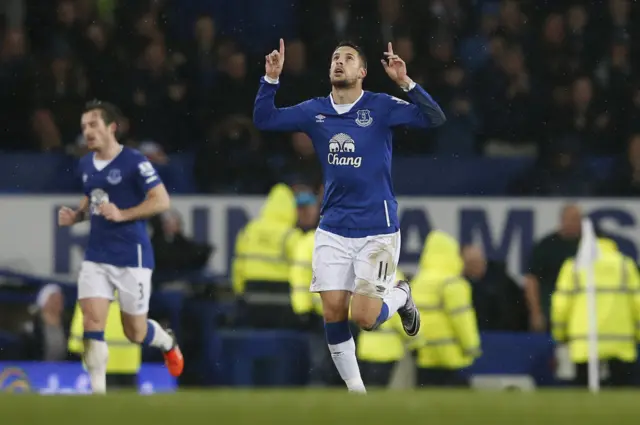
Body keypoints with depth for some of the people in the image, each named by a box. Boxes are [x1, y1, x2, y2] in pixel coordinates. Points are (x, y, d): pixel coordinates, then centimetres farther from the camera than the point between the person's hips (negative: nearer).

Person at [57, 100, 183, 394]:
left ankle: (167, 342, 40)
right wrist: (77, 215, 4)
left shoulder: (134, 162, -12)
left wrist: (122, 214, -22)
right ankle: (98, 390, -9)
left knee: (135, 332, 5)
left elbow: (161, 201, -14)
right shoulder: (86, 164, 9)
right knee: (92, 322, -11)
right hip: (96, 256, 5)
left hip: (132, 256, -5)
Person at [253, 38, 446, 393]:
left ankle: (400, 295, 24)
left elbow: (434, 119, -16)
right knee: (333, 314, -3)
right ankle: (355, 388, 15)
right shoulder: (314, 111, 5)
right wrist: (271, 79, -9)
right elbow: (264, 120, 5)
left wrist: (406, 83, -29)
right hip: (333, 231, 4)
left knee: (364, 317, -9)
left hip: (377, 230, -4)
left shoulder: (381, 107, -7)